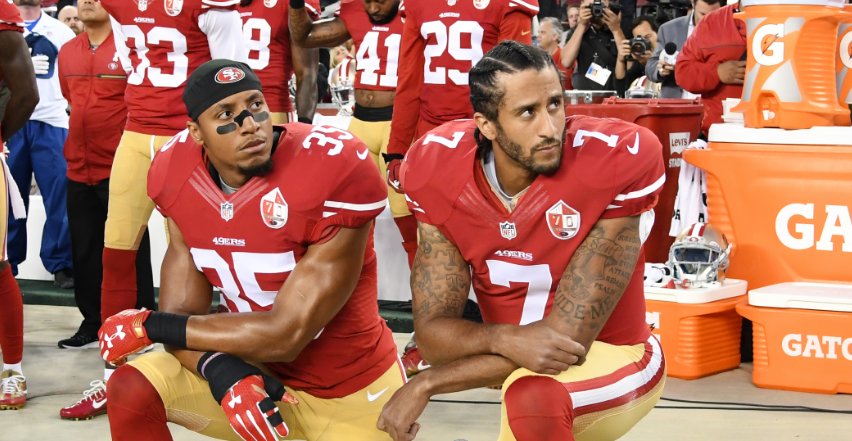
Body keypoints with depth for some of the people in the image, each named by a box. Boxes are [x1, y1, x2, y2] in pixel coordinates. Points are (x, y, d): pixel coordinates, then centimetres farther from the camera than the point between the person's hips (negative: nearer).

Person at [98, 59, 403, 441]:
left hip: (349, 391, -4)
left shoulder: (334, 173, -29)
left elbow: (286, 336, -27)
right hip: (256, 365, 4)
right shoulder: (181, 179, -9)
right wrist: (221, 372, -31)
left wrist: (150, 325, -18)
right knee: (131, 391, -14)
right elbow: (181, 314, -7)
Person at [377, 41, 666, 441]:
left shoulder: (616, 164, -25)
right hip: (508, 362, 6)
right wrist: (505, 340, -35)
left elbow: (569, 334, -24)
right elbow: (433, 331, -12)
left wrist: (426, 384, -22)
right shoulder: (439, 172, -13)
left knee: (532, 395, -34)